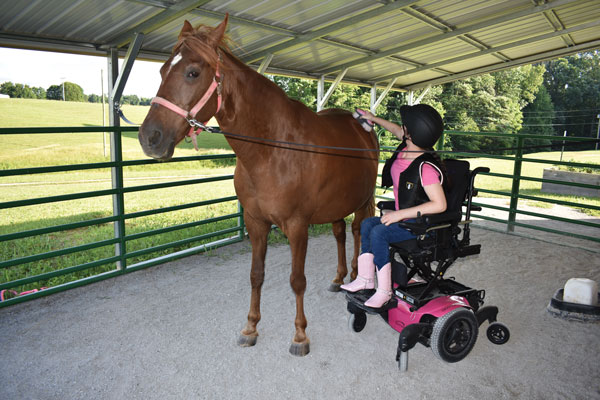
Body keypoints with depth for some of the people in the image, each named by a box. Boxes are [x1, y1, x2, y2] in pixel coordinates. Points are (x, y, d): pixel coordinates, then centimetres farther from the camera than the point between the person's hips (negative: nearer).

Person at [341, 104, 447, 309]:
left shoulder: (426, 167, -28)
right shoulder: (407, 146, -2)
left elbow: (440, 205, -29)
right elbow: (397, 130, 22)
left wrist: (400, 214, -28)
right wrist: (374, 118, 29)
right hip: (405, 215, 10)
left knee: (379, 232, -23)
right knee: (367, 223, 4)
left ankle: (384, 291, -12)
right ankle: (366, 278, 6)